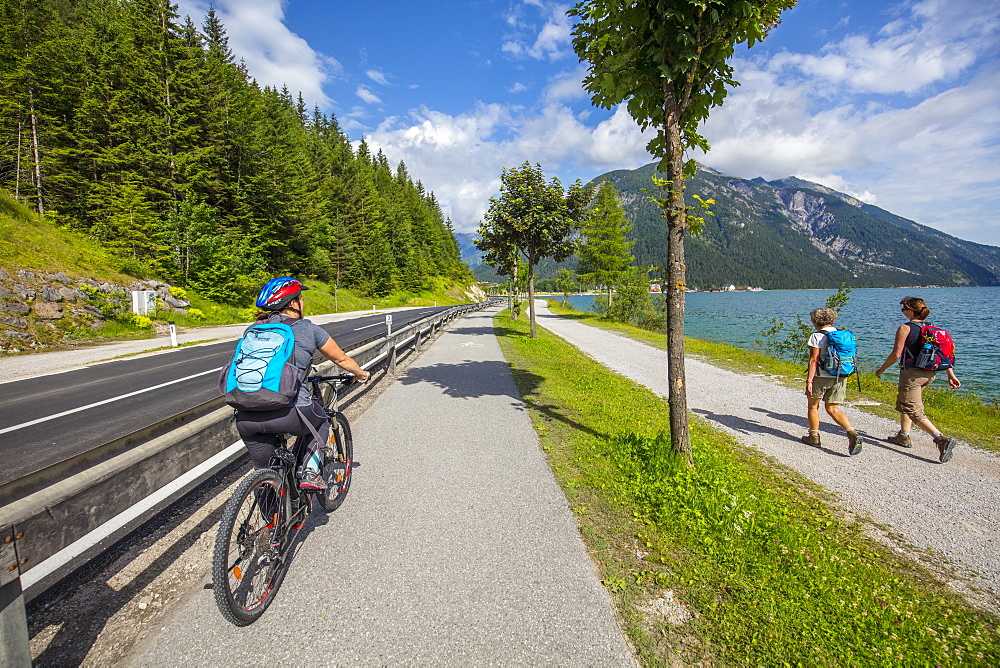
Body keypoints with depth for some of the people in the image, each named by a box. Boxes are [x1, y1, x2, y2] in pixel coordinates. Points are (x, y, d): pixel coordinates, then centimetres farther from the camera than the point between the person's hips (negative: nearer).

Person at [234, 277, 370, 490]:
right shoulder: (307, 329, 6)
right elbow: (341, 360, 18)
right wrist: (362, 374, 37)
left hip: (247, 419, 5)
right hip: (288, 414, -4)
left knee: (264, 473, 25)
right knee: (320, 422, 29)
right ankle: (311, 473, 13)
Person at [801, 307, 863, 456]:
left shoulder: (817, 336, -12)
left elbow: (814, 360, -16)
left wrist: (809, 380, -15)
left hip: (821, 377, -6)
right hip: (840, 377, 6)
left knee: (813, 406, 13)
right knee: (833, 409, 12)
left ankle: (814, 437, 21)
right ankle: (852, 433, -8)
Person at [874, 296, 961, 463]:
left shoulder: (905, 328, -13)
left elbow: (896, 354, -15)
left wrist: (881, 369, -2)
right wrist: (951, 375, 10)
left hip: (911, 373, -8)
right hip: (930, 373, 8)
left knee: (914, 411, -2)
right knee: (903, 403, 23)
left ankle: (941, 439, -17)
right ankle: (904, 436, 31)